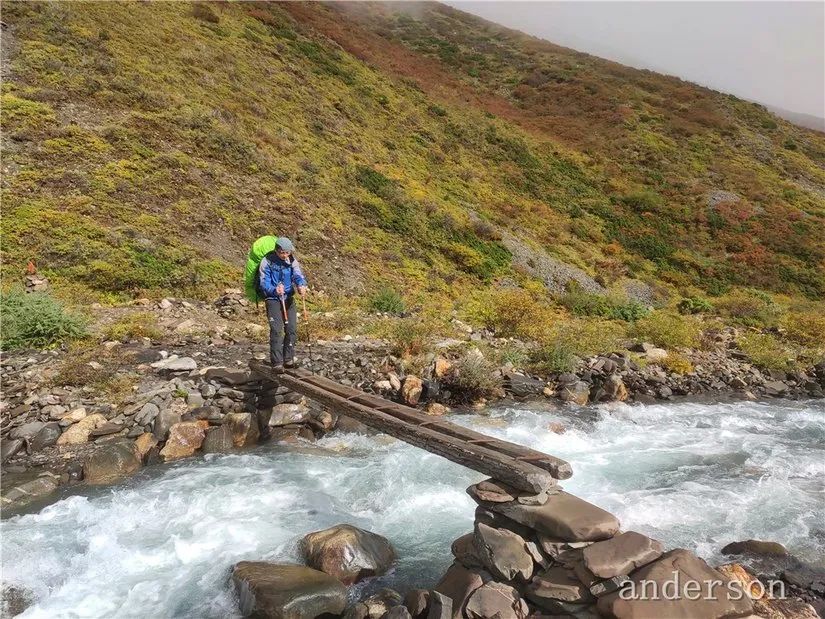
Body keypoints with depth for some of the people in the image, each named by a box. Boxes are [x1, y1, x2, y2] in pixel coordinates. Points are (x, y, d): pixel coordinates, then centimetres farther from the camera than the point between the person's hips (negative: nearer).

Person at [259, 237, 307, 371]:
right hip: (273, 299, -4)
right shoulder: (267, 262, -11)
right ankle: (277, 362, -8)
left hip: (289, 298, 4)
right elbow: (264, 283, -15)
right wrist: (274, 290, -36)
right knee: (276, 330, -14)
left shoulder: (292, 260, 0)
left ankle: (288, 359, 16)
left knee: (292, 328, 2)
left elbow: (298, 275, -15)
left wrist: (301, 286, -38)